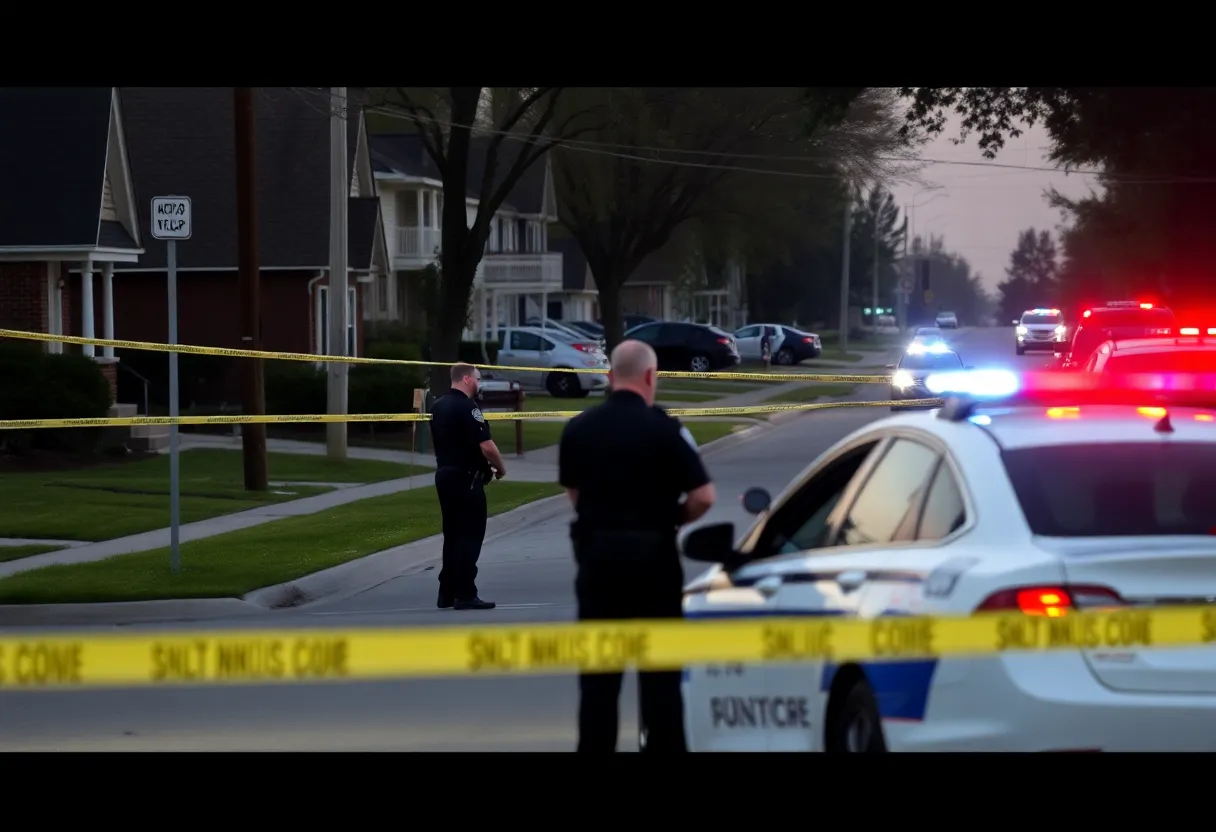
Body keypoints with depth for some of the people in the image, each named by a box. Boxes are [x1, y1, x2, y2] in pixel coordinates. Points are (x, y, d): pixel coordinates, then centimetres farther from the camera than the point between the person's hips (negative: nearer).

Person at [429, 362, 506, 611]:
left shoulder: (439, 406, 11)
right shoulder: (467, 408, -16)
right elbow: (486, 445, -21)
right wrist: (500, 467, -3)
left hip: (444, 474, 9)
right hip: (466, 478, -9)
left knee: (452, 534, 14)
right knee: (470, 535, -4)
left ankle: (447, 593, 16)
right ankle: (465, 594, -6)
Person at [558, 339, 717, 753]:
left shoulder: (578, 429, 1)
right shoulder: (662, 428, -11)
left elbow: (574, 494, 8)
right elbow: (702, 497, -14)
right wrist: (673, 518, 4)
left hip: (596, 551, 3)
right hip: (652, 552, -3)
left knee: (598, 671, 9)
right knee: (659, 670, 6)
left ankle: (595, 746, 10)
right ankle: (664, 744, 7)